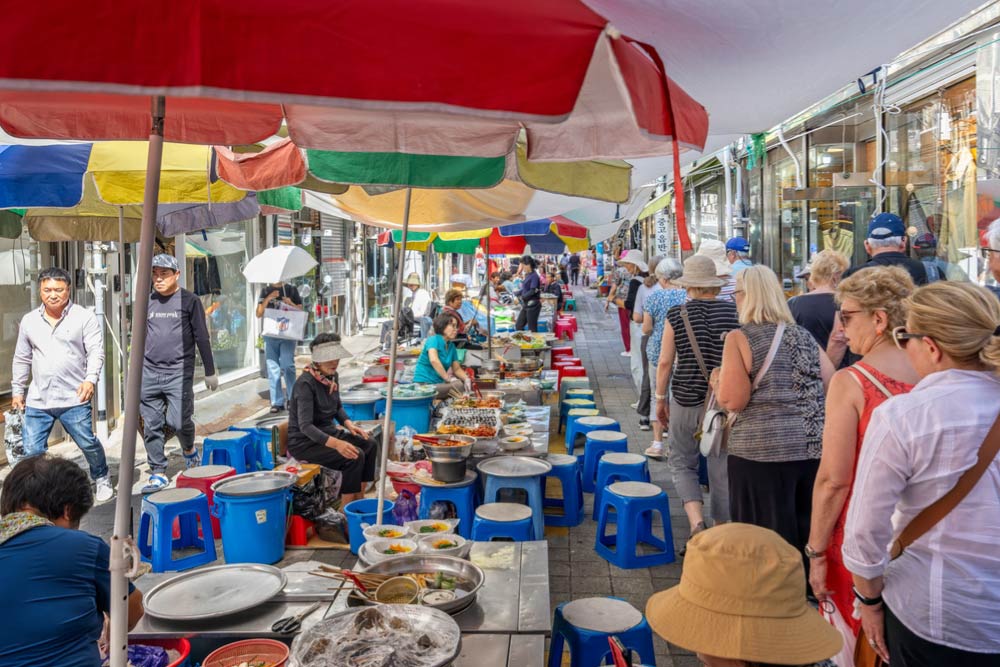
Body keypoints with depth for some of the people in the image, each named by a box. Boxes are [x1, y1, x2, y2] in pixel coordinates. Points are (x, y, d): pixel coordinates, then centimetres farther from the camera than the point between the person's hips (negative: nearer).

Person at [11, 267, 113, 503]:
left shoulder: (84, 318, -1)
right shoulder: (29, 321, 12)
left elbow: (96, 351, -8)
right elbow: (21, 359, 20)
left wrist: (90, 378, -23)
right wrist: (17, 390, 19)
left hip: (73, 398, -3)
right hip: (37, 401, 4)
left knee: (88, 443, 2)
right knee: (31, 450, 2)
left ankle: (102, 480, 26)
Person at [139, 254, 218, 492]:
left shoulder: (189, 301, 0)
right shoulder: (148, 301, 11)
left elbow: (202, 338, 2)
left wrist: (210, 372, 2)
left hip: (178, 373, -4)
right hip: (149, 374, 4)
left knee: (179, 421, -11)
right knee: (151, 426, 3)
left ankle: (189, 449, 20)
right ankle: (158, 473, 14)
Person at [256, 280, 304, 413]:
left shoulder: (291, 290, 10)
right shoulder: (265, 291, 12)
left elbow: (300, 310, 10)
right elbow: (259, 314, 5)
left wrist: (291, 303, -9)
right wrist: (268, 299, -7)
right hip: (270, 333, 2)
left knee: (288, 365, -10)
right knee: (273, 368, 1)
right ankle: (277, 402, 5)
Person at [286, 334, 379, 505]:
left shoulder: (332, 377, 1)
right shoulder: (305, 383, -23)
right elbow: (305, 426, -31)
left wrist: (349, 424, -2)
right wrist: (336, 444, -42)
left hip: (327, 432, 8)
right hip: (304, 441, -8)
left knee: (370, 445, -7)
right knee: (355, 456, -24)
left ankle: (359, 501, 1)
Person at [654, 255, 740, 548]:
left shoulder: (676, 315, -6)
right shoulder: (734, 312, -3)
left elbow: (665, 362, -4)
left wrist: (660, 399, 8)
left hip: (687, 401, -1)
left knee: (682, 463, 14)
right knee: (721, 469, 13)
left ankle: (696, 521, -6)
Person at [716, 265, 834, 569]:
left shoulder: (739, 338, -8)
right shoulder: (804, 336, 10)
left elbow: (733, 400, -16)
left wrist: (719, 380, 4)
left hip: (762, 451, -6)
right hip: (813, 446, 6)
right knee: (806, 533, 16)